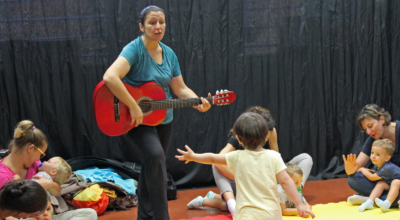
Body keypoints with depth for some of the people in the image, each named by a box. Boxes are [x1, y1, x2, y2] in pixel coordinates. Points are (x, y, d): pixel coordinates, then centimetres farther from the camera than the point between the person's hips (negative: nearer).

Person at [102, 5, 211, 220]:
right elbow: (110, 77, -35)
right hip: (137, 119, -7)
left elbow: (180, 88, 5)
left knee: (152, 165, 16)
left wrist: (198, 103, -14)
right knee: (156, 154, -30)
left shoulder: (169, 54, 2)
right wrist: (134, 108, -34)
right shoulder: (134, 49, -20)